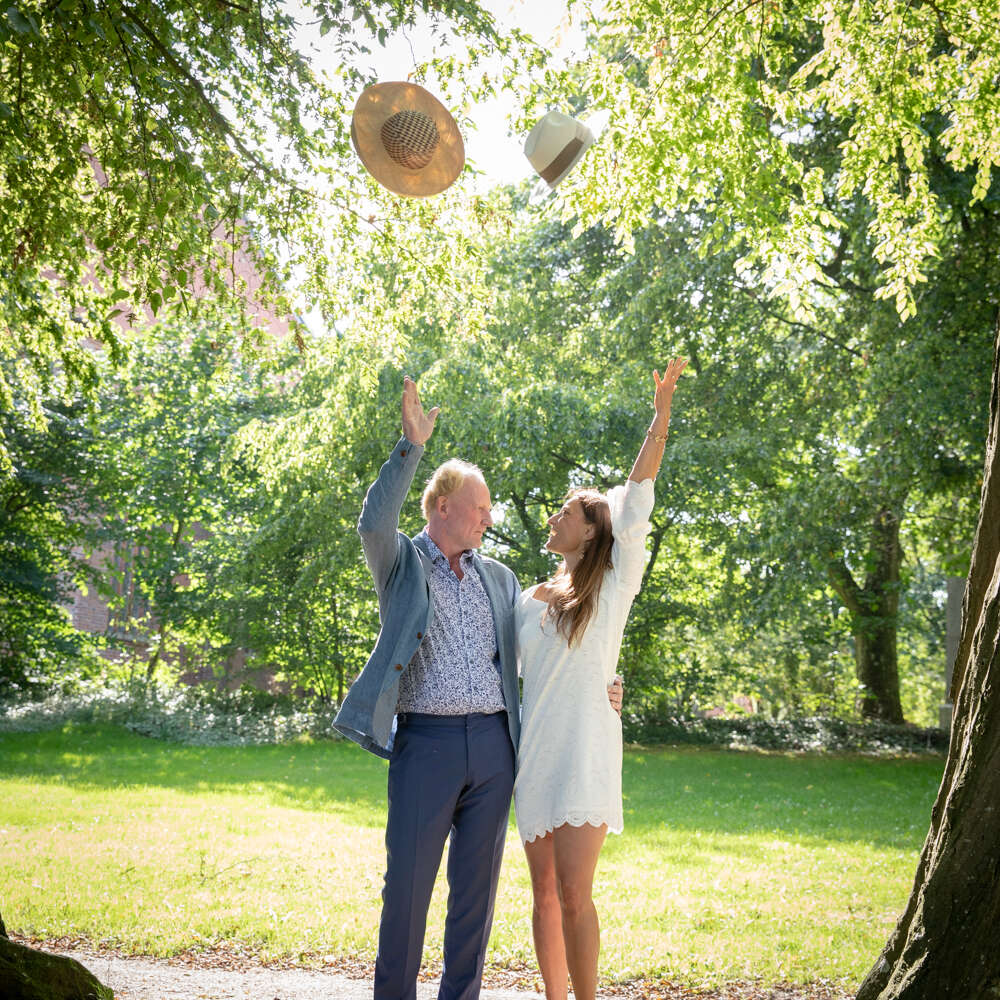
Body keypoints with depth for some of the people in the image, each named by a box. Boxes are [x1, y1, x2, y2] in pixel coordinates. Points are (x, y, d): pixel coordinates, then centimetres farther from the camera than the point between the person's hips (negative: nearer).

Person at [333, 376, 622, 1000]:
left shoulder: (498, 578, 18)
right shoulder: (402, 563, 5)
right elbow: (375, 521, -17)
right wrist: (412, 445, -21)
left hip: (493, 742, 4)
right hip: (426, 742, -4)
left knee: (477, 883, 7)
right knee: (408, 881, -3)